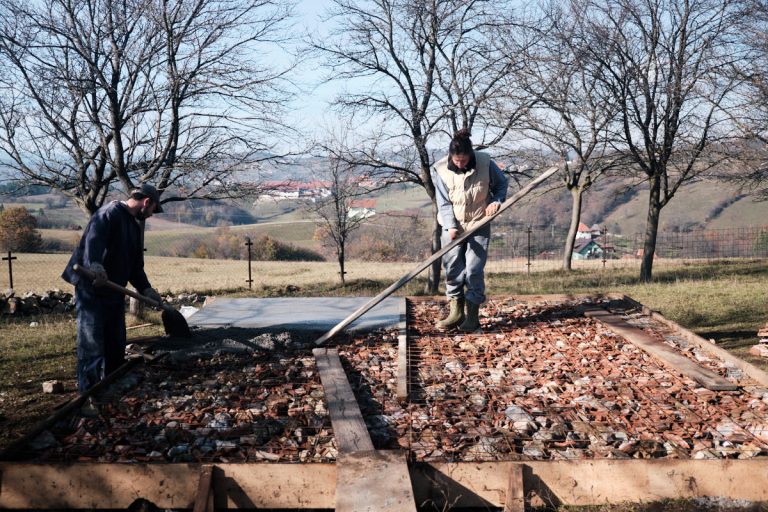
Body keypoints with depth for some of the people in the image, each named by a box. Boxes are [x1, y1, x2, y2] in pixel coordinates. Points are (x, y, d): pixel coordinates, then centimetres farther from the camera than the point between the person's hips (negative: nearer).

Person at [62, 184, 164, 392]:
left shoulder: (134, 226, 19)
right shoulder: (110, 212, -9)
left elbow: (135, 266, 21)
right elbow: (93, 238, -29)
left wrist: (146, 289, 9)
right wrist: (95, 265, -45)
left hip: (114, 292, 9)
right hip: (91, 289, -9)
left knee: (116, 345, 13)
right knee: (92, 344, -6)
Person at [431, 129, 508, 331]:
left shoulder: (485, 163, -13)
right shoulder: (440, 170, -13)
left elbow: (502, 183, 5)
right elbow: (444, 203, -10)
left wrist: (496, 201, -13)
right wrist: (450, 227, -23)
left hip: (479, 225, -1)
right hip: (452, 226, 1)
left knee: (474, 270, -4)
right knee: (452, 269, 3)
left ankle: (473, 315, 4)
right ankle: (456, 312, 13)